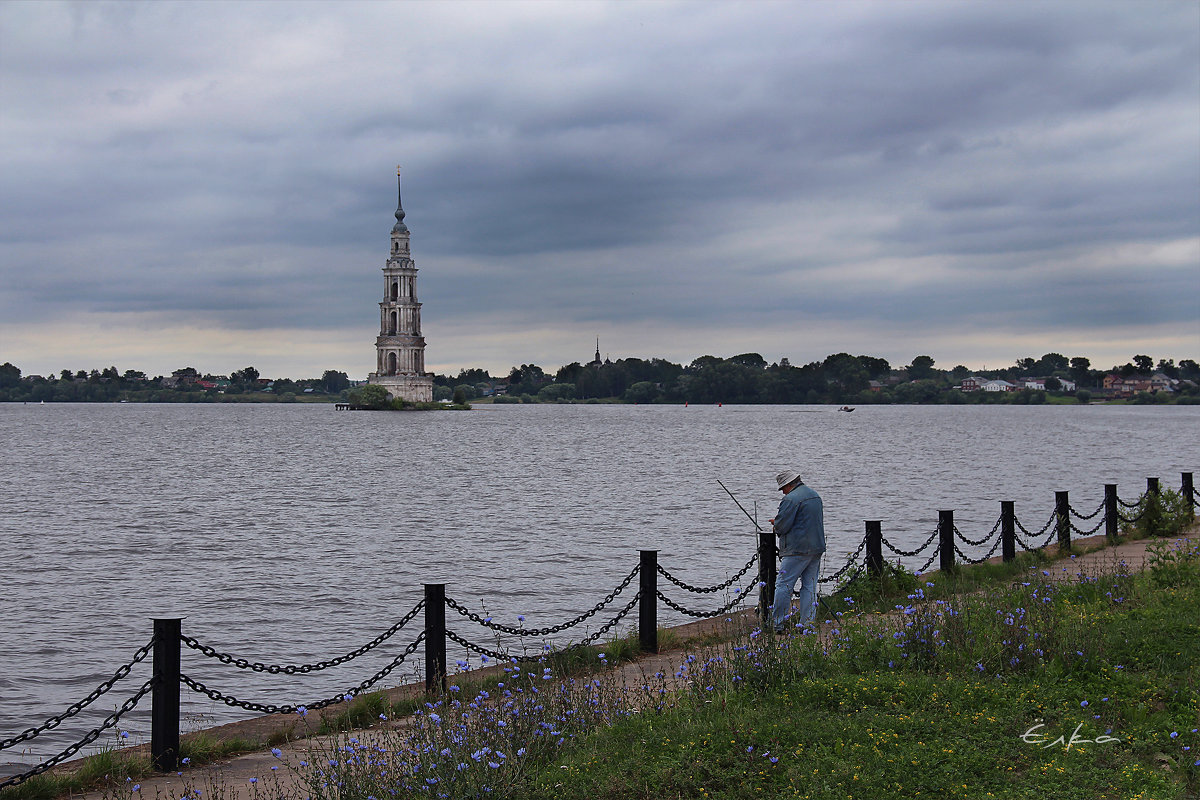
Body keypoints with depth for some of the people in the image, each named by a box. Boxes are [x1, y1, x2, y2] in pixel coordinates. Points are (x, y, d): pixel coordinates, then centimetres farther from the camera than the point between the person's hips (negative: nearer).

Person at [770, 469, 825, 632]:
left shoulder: (791, 499, -14)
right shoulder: (815, 496, 15)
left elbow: (781, 526, -16)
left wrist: (776, 526, 8)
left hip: (797, 550, -9)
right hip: (817, 548, 9)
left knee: (783, 586, -4)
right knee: (809, 587, 10)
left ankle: (778, 624, -4)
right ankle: (806, 624, 9)